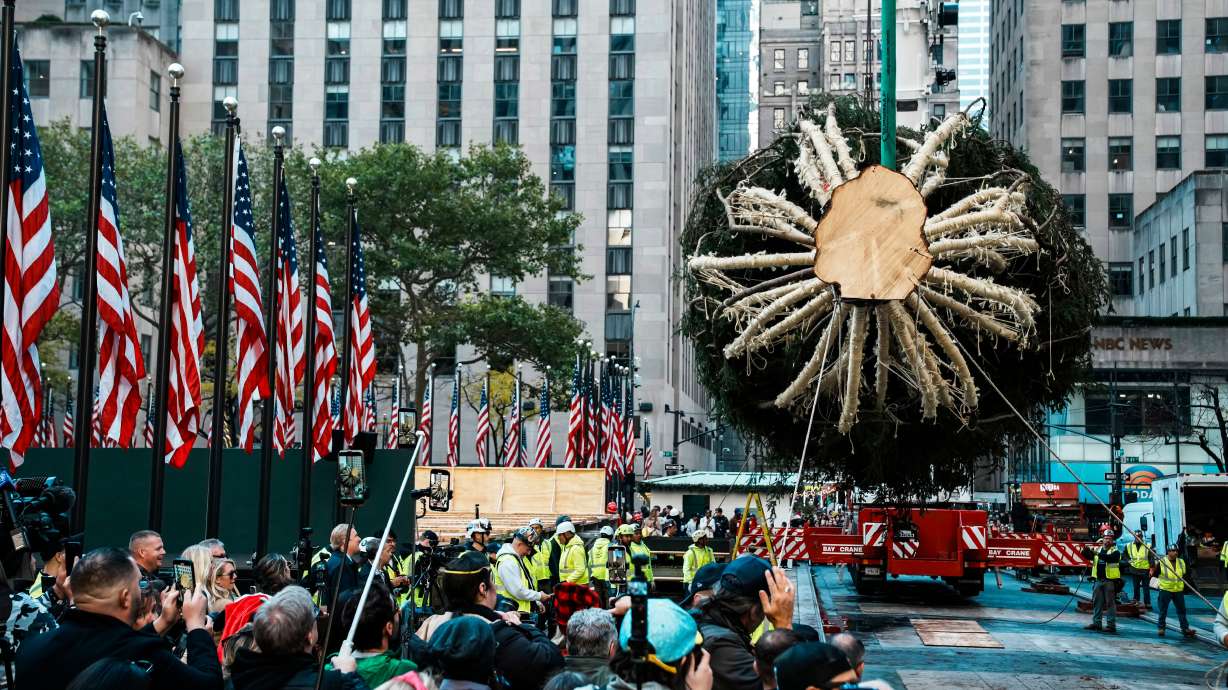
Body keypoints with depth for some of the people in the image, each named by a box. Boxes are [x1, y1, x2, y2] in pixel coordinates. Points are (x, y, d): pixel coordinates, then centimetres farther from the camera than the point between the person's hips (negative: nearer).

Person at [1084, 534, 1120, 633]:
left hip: (1110, 581, -5)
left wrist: (1099, 554, -33)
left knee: (1110, 603, -4)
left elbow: (1109, 558, -22)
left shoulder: (1115, 552, -3)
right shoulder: (1097, 549, 14)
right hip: (1098, 580, 5)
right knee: (1097, 602, 9)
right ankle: (1096, 623, 17)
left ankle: (1111, 625, -1)